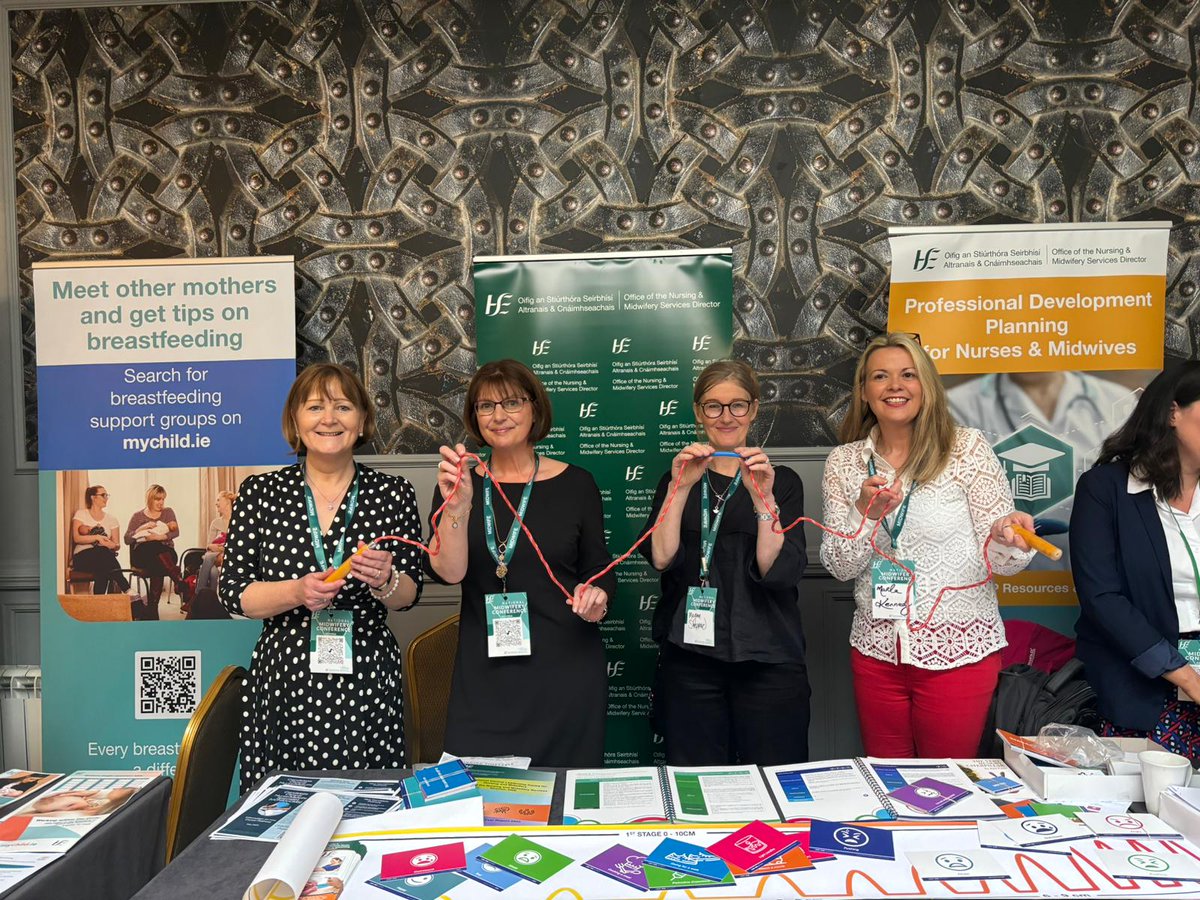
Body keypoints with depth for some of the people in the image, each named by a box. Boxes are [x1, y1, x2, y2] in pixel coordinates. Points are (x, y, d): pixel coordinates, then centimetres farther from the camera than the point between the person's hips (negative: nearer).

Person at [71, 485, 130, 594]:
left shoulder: (111, 518, 17)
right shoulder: (81, 514, 10)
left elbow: (117, 545, 11)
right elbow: (76, 538, -4)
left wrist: (113, 545, -14)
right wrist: (97, 537, -16)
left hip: (104, 556, 3)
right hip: (82, 556, -2)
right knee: (103, 552, -37)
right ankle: (127, 590, -44)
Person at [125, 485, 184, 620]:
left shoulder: (168, 512, 14)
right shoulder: (137, 516, 13)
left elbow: (176, 532, -2)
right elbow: (127, 539, 3)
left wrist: (160, 537, -18)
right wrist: (141, 528, -10)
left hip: (166, 552, 1)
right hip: (143, 554, 0)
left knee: (158, 567, -36)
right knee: (156, 549, -38)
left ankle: (151, 608, -33)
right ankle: (180, 582, -39)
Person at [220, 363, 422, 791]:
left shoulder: (393, 493, 3)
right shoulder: (259, 493, 3)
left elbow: (409, 595, 5)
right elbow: (233, 592, 2)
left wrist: (384, 581, -16)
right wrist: (297, 592, -15)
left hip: (367, 682, 0)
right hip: (283, 682, 0)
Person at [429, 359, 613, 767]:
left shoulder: (575, 484, 0)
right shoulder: (458, 485, 3)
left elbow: (598, 569, 7)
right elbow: (447, 572, -9)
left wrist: (596, 595, -13)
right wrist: (457, 507, -23)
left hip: (566, 672, 0)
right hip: (483, 676, 1)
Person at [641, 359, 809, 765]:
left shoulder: (783, 481, 5)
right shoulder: (678, 477, 10)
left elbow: (779, 572, -8)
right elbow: (661, 557, -6)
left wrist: (764, 500, -19)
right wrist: (681, 487, -15)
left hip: (768, 660, -1)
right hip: (689, 658, 1)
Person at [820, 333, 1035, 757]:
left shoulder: (967, 447, -7)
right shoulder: (845, 461, 1)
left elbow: (1001, 560, -5)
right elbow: (839, 567, -1)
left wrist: (1007, 538, -27)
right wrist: (865, 512, -18)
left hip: (958, 651, -2)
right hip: (876, 651, 3)